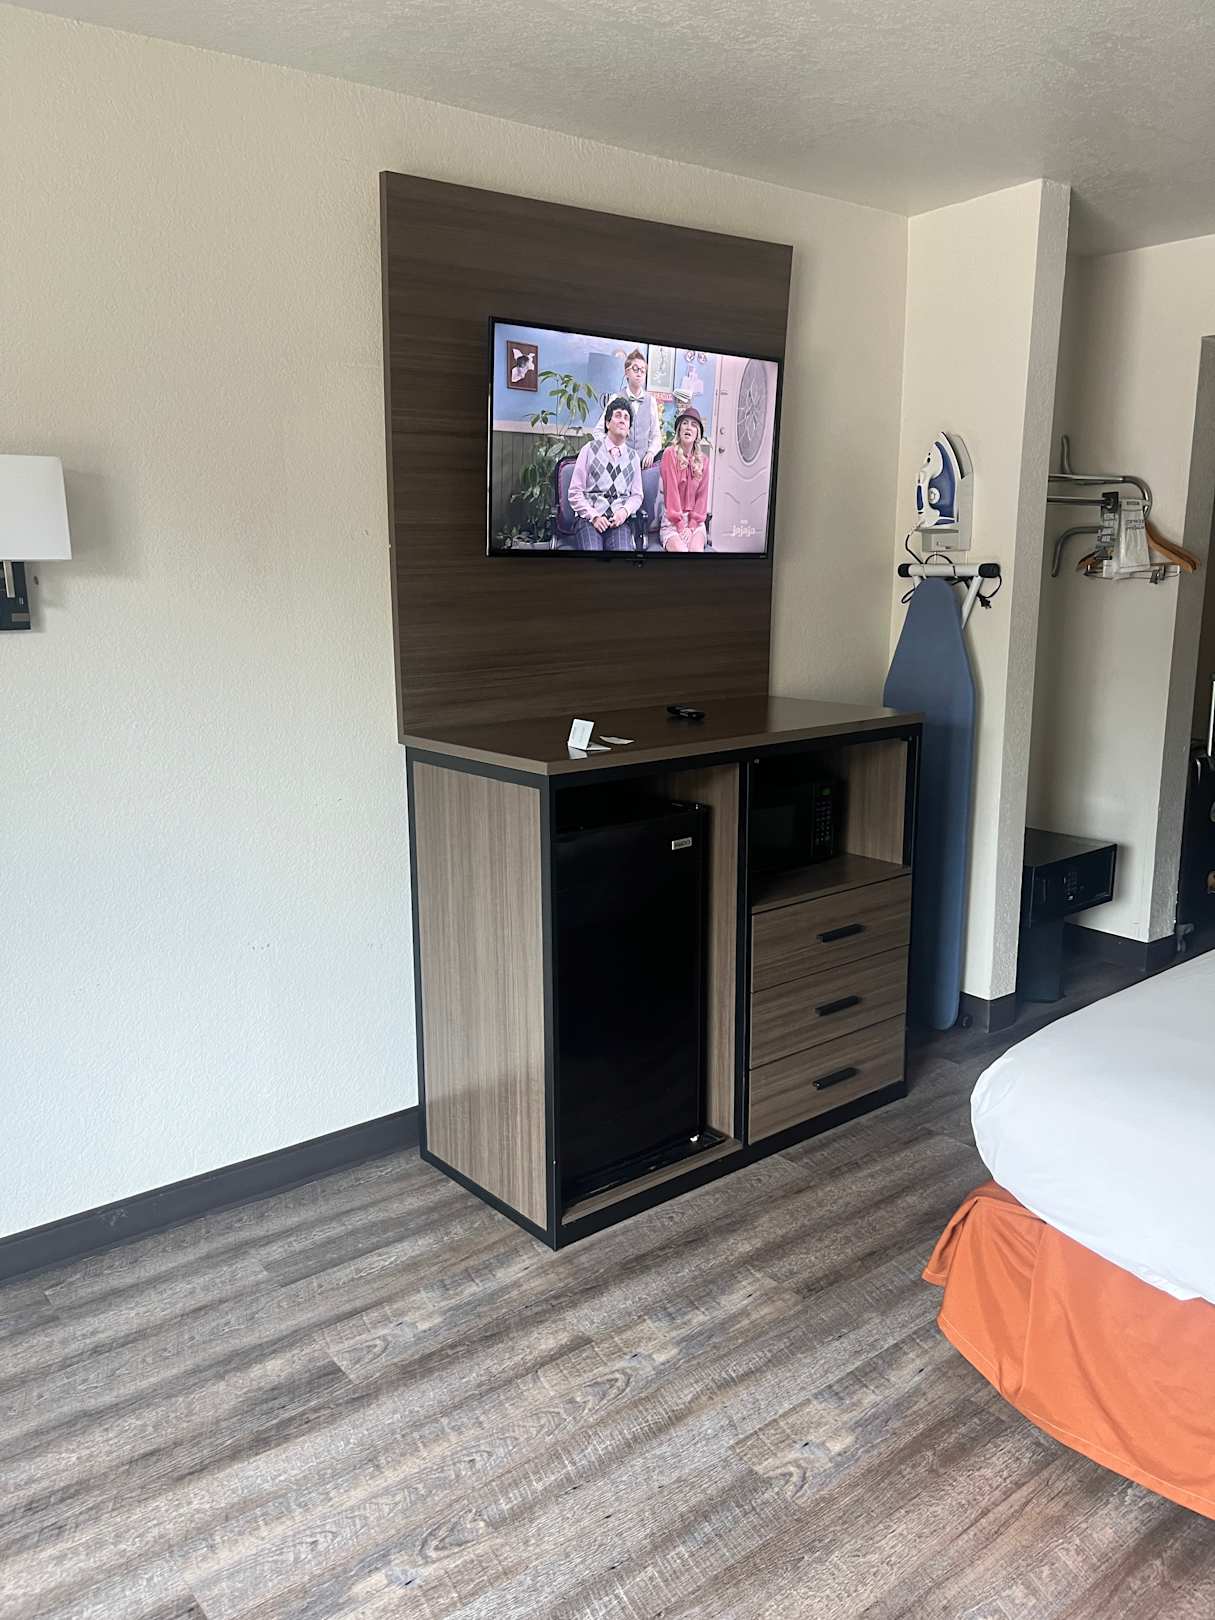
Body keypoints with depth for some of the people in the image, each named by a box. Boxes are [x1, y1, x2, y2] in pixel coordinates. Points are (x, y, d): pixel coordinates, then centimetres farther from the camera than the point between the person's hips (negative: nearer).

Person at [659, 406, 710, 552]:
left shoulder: (703, 460, 6)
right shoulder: (670, 453, -5)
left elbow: (702, 495, 5)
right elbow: (671, 489, -10)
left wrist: (691, 526, -7)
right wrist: (680, 526, -13)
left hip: (695, 521, 3)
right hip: (672, 521, -3)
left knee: (697, 549, -24)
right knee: (681, 549, -28)